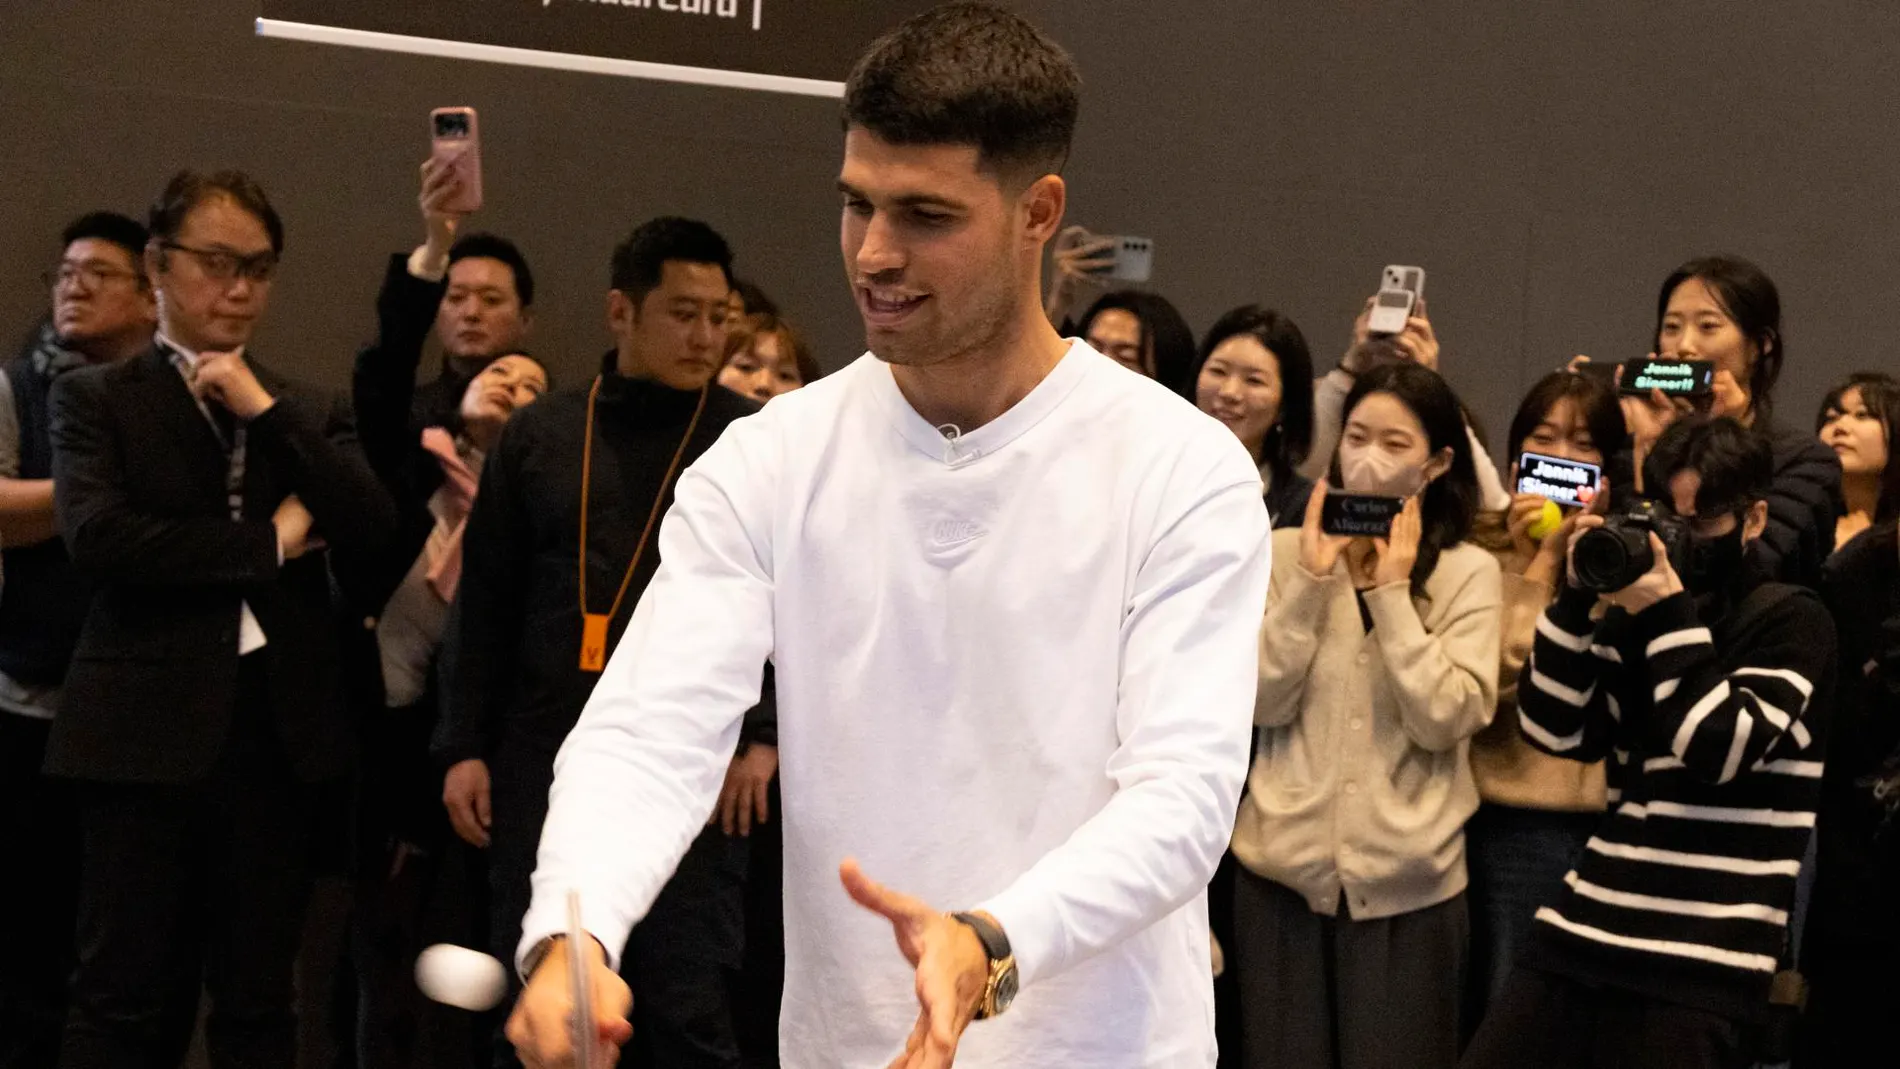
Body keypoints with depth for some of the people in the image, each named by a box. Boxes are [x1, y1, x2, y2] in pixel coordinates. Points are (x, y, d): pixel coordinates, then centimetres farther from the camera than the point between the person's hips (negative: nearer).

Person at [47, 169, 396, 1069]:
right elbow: (98, 536, -12)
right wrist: (268, 541, -8)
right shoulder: (96, 397, 4)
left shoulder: (308, 412, 15)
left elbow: (374, 529, -1)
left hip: (279, 727, 4)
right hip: (149, 726, -3)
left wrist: (266, 411, -5)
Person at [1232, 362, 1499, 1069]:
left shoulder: (1469, 573, 0)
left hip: (1405, 881, -1)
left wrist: (1392, 592, -14)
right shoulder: (1285, 553, 4)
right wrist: (1313, 581, -11)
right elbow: (1261, 702, -6)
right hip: (1284, 867, 2)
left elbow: (1445, 721, -12)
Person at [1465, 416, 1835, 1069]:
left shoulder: (1793, 621, 2)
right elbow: (1554, 734, 6)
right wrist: (1579, 598, -1)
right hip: (1587, 930, 5)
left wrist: (1671, 617, -11)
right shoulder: (1633, 617, 15)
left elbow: (1719, 752, -10)